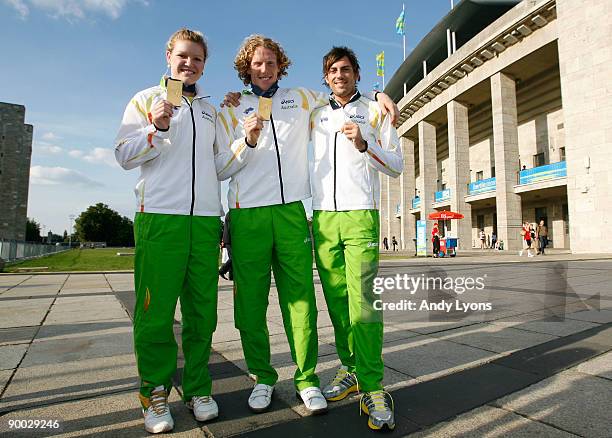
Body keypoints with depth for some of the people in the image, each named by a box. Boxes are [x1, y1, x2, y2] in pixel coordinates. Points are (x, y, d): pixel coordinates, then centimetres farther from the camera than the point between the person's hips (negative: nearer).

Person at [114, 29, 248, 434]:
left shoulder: (210, 111, 23)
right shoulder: (147, 99, 13)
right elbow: (125, 156, 4)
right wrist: (157, 129, -11)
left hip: (206, 218, 3)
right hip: (159, 217, -3)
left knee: (202, 309, 3)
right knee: (156, 310, -3)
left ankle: (198, 388, 16)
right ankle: (155, 393, 13)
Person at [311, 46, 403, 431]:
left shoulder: (376, 112, 11)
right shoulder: (315, 117, 19)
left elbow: (397, 166, 6)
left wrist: (364, 144, -11)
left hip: (361, 215, -3)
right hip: (323, 216, 4)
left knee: (362, 301, -13)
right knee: (337, 301, 5)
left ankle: (372, 387, -6)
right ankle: (351, 369, 18)